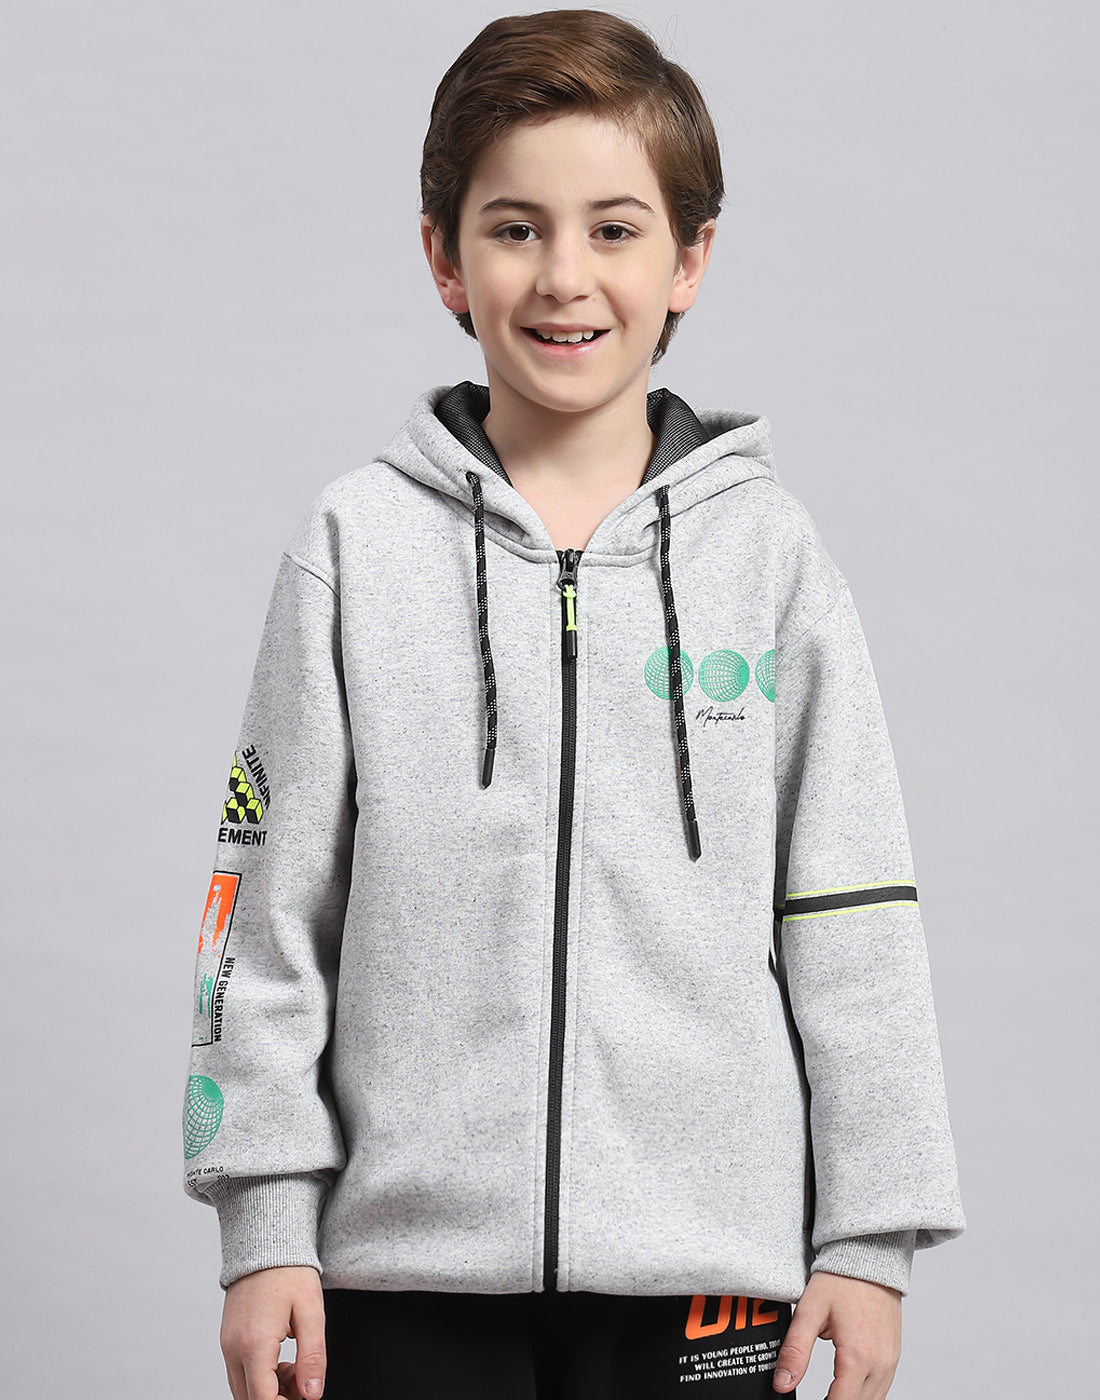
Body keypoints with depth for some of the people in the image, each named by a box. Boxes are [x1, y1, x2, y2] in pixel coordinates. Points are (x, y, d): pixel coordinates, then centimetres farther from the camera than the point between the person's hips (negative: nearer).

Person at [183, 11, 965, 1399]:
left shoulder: (768, 552, 3)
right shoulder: (359, 545, 2)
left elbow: (854, 916, 4)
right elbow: (268, 895, 4)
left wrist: (871, 1242, 1)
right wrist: (265, 1224, 0)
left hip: (706, 1255, 0)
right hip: (409, 1258, 0)